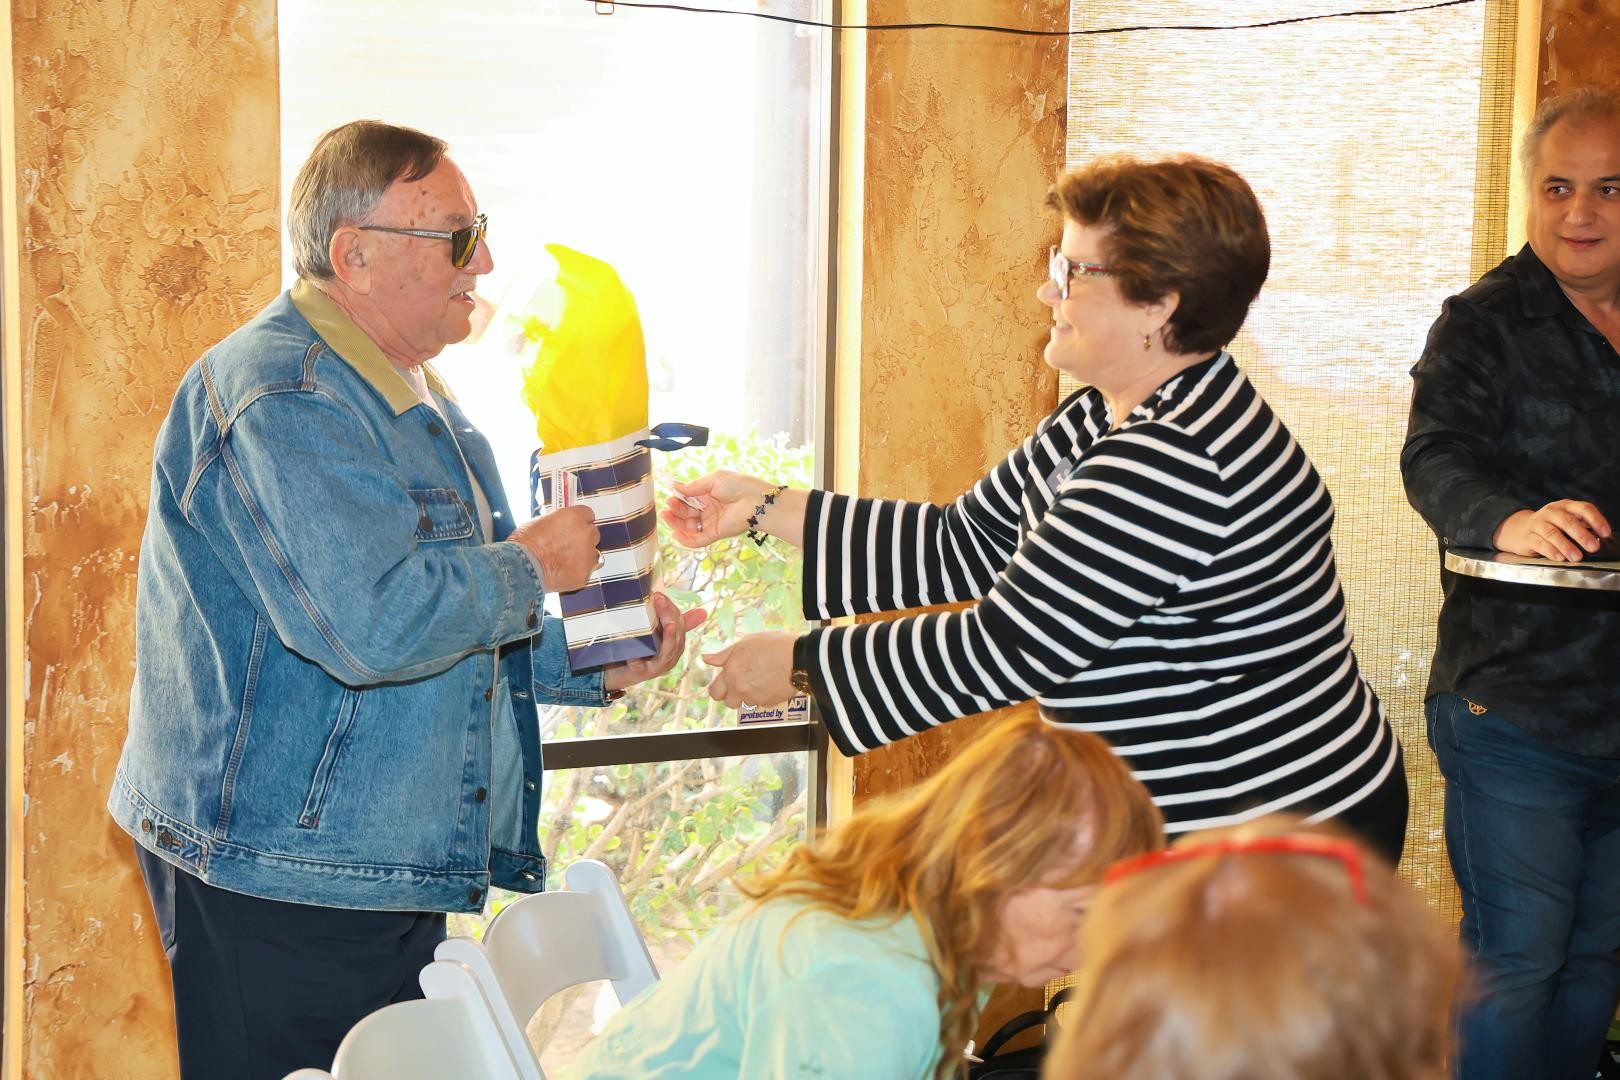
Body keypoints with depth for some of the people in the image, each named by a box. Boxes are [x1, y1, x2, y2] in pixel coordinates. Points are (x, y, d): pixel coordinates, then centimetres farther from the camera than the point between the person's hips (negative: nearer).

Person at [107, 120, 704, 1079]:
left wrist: (594, 665, 9)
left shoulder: (417, 403, 17)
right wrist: (529, 568, -15)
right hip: (275, 888, -10)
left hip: (398, 878, 10)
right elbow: (373, 623, -31)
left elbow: (467, 640, 26)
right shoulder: (281, 397, -18)